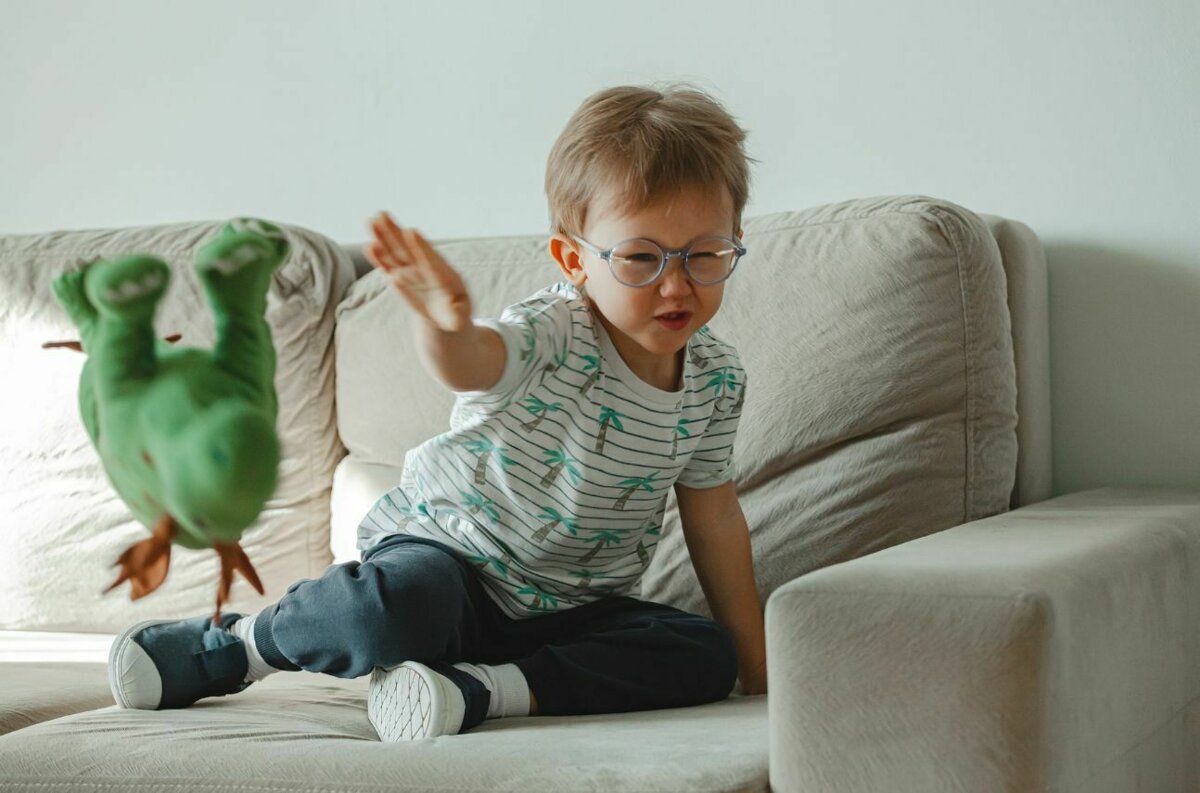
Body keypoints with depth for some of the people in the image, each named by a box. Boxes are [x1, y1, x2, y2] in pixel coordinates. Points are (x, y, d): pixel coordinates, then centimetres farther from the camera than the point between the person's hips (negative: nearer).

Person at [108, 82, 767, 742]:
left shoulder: (715, 378, -4)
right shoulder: (550, 335, -21)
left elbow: (713, 516, 8)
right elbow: (471, 364, -45)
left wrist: (755, 661, 9)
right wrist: (445, 323, -71)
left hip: (565, 609, 5)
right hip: (449, 546, -5)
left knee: (706, 659, -17)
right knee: (397, 602, -38)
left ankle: (482, 687, -25)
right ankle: (235, 644, -6)